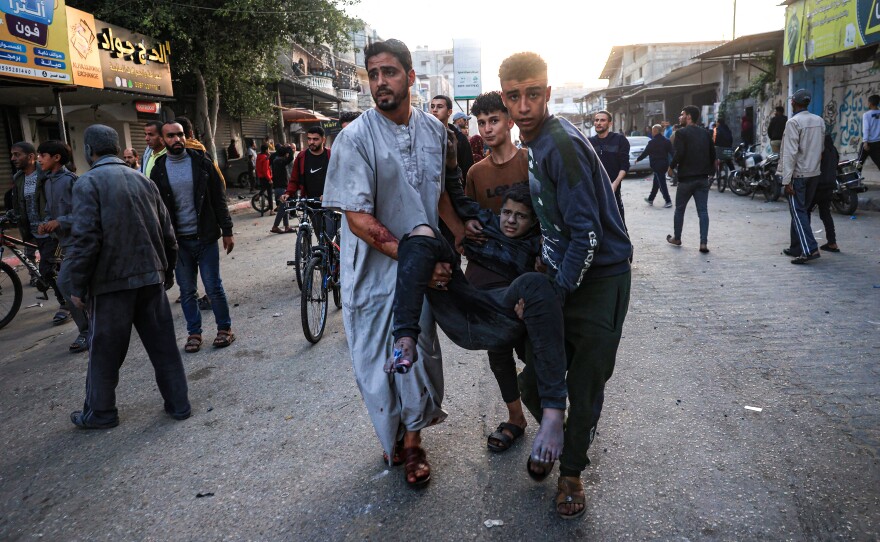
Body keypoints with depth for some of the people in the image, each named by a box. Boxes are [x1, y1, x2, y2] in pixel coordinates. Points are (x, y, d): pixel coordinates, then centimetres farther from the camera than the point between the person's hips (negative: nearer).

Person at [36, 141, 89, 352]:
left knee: (64, 283, -14)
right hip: (65, 241, 8)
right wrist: (46, 224, 2)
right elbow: (50, 212, 21)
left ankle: (85, 331, -3)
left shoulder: (70, 180, -12)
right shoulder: (47, 182, 14)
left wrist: (60, 221, -20)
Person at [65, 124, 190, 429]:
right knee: (163, 346, 11)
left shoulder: (88, 183, -8)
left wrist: (77, 286, -7)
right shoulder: (142, 180, 9)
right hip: (151, 277, 5)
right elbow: (166, 231, 12)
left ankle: (100, 413, 22)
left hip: (111, 281, -5)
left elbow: (85, 238, -15)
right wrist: (167, 270, 22)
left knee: (105, 351, 9)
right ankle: (178, 404, 17)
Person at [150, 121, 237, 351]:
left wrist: (227, 231, -3)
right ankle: (194, 332, 21)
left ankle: (224, 328, 16)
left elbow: (219, 198, 0)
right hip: (178, 240, 2)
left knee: (213, 287, 1)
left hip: (205, 237, -2)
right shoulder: (159, 170, 4)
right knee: (187, 291, 9)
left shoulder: (201, 162, 0)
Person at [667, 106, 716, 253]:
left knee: (679, 209, 12)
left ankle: (676, 238, 24)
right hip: (703, 177, 4)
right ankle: (703, 243, -4)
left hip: (686, 177, -4)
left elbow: (679, 153, -19)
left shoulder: (681, 133, -9)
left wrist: (672, 166, -3)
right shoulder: (705, 134, 9)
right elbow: (713, 154, 9)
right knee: (703, 211, 2)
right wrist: (709, 169, 18)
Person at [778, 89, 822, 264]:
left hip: (798, 173, -7)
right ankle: (796, 248, 20)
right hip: (814, 173, 7)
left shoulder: (793, 122, -13)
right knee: (803, 211, 14)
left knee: (798, 212, -6)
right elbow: (821, 148, 12)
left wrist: (786, 180, -17)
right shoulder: (819, 121, 8)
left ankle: (810, 249, -15)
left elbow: (790, 153, -17)